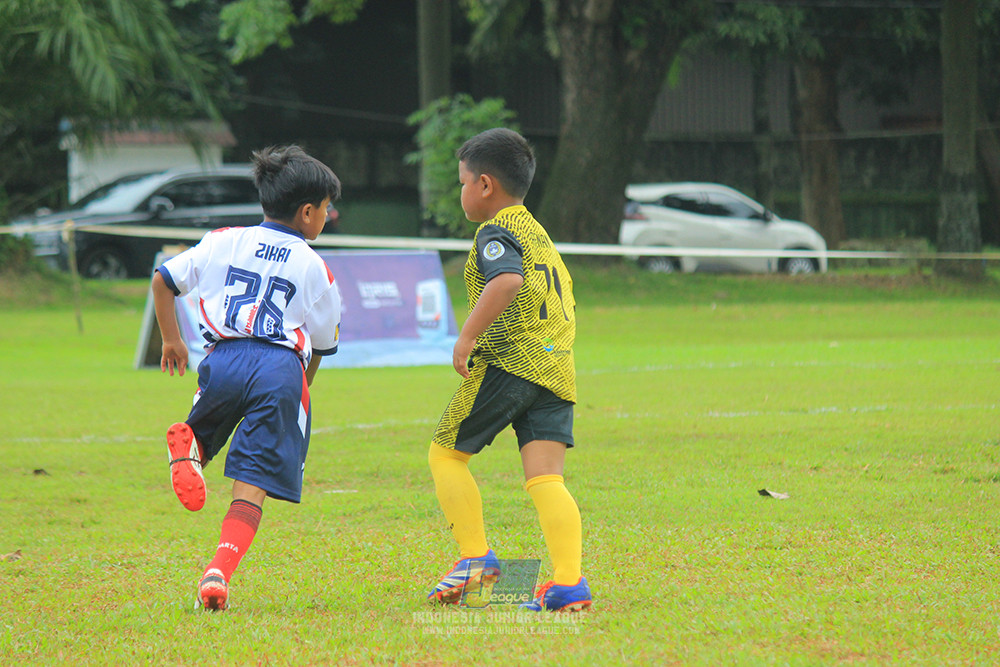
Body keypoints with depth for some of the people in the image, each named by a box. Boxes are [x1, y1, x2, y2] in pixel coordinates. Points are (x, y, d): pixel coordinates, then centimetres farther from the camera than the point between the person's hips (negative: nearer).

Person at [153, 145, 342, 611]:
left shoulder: (223, 242, 16)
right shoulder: (314, 269, 11)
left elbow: (163, 280, 18)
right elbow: (320, 345, 16)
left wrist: (171, 340, 30)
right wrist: (301, 389, 33)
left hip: (224, 358, 2)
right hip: (282, 367, -2)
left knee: (207, 432, 26)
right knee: (251, 486, -2)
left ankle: (189, 445, -12)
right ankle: (219, 571, -20)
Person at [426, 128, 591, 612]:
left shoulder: (495, 233, -5)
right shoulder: (539, 235, 23)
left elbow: (507, 281, -26)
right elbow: (564, 303, 29)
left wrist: (467, 337, -23)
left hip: (506, 363, -8)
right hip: (556, 369, 8)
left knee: (446, 454, 7)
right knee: (545, 478, -1)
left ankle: (476, 557, 2)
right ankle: (569, 581, -15)